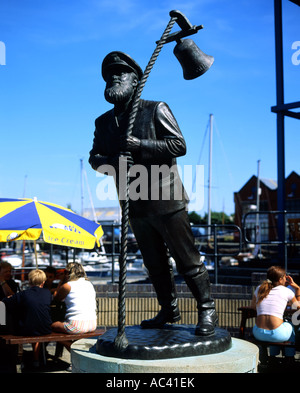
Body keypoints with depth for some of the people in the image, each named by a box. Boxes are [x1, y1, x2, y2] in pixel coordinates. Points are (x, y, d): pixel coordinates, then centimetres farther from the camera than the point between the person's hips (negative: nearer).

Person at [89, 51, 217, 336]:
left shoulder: (155, 110, -5)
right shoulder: (104, 122, 11)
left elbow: (179, 145, -11)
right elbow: (94, 157, 11)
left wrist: (139, 146, -22)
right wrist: (112, 162, -12)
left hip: (166, 202, -5)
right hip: (136, 207, 6)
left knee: (187, 260, 0)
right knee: (155, 265, 15)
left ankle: (207, 311, 12)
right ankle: (169, 311, 29)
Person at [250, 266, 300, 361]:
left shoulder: (259, 289, 11)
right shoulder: (286, 291, 2)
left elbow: (252, 307, 24)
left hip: (259, 334, 4)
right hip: (277, 335, -4)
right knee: (291, 326, 33)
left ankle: (272, 357, 46)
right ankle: (290, 358, 41)